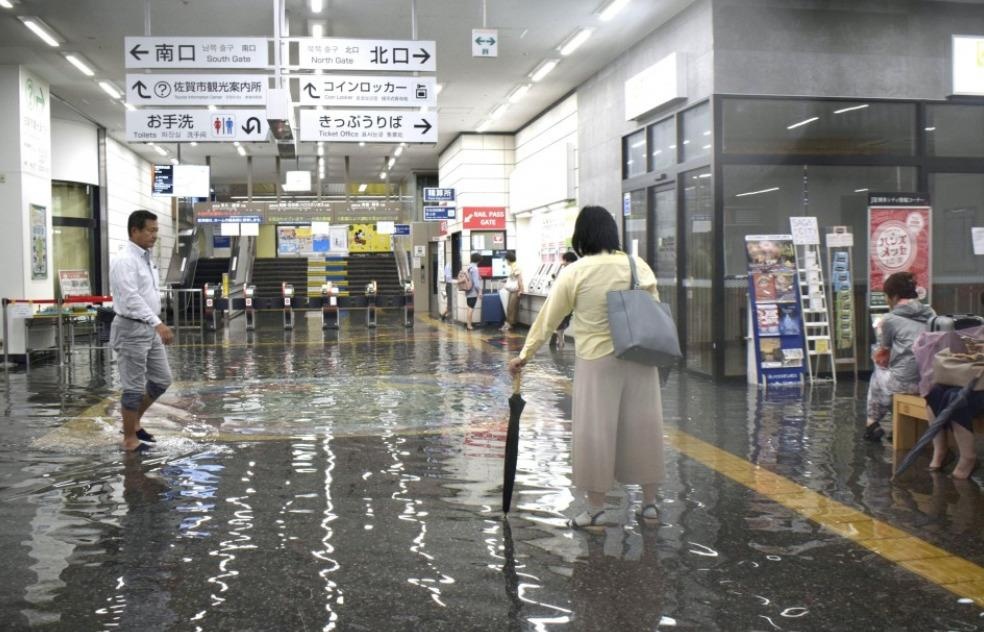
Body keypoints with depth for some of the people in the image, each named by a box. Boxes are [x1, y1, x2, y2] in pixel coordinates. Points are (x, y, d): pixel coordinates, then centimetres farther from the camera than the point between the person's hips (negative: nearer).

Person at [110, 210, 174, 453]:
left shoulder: (146, 258, 12)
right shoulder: (125, 260, -17)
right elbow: (132, 299, -26)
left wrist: (158, 325, 19)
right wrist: (158, 324, -33)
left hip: (149, 329, 9)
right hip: (131, 329, -9)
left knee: (162, 380, 13)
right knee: (134, 387, 0)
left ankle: (134, 422, 28)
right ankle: (129, 439, 12)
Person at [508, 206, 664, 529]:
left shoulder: (576, 272, -7)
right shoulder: (639, 266, 2)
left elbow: (548, 317, -3)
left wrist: (525, 354, 5)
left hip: (597, 360, -4)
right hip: (639, 357, 4)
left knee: (594, 432, 5)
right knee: (642, 427, 11)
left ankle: (596, 508, 13)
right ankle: (649, 503, 22)